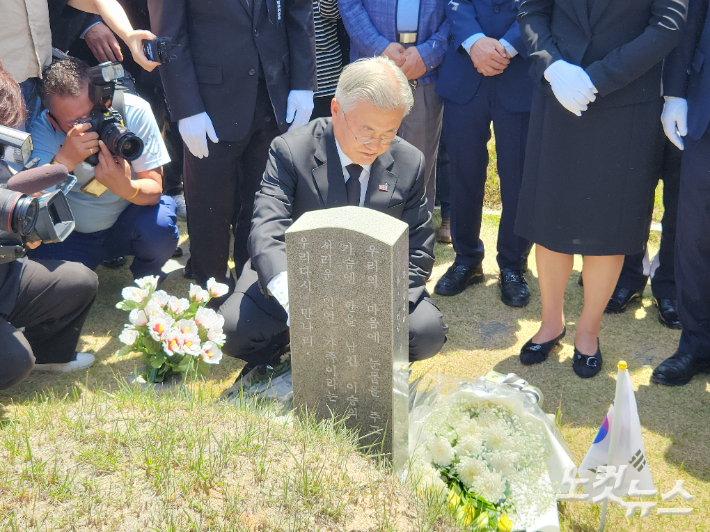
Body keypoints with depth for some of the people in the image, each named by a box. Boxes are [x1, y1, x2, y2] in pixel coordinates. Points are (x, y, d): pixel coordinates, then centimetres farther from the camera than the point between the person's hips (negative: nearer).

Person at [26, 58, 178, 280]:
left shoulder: (134, 111, -20)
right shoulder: (43, 130, -21)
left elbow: (154, 190, -21)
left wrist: (126, 188, -45)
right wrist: (64, 161, -47)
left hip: (127, 222, 0)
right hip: (70, 235, 1)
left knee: (159, 223, -32)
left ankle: (145, 279, 2)